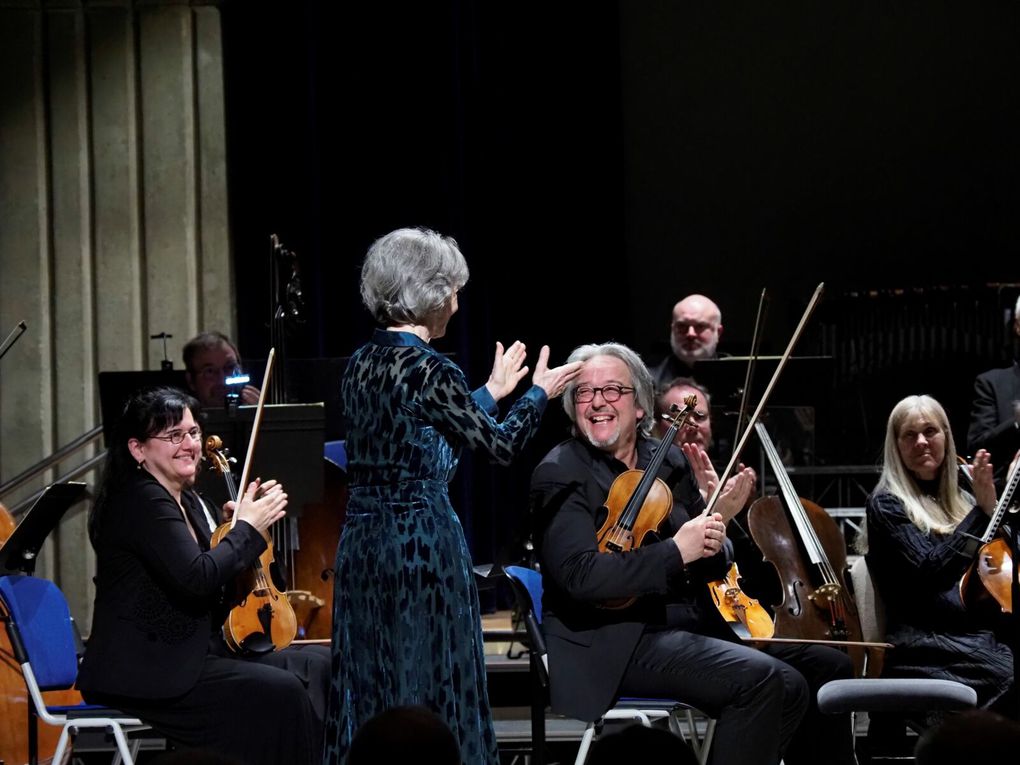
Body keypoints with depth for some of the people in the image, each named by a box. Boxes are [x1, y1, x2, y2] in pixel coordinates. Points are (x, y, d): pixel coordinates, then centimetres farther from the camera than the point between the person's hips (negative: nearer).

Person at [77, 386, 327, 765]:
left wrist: (252, 517, 2)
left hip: (189, 655, 10)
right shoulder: (142, 502, -15)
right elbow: (197, 578, -26)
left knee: (314, 669, 2)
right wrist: (248, 527, -13)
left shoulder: (185, 501, 15)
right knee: (282, 692, -23)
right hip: (142, 674, -10)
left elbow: (218, 591, 15)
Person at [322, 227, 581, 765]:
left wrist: (492, 393, 31)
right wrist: (539, 393, 11)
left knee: (368, 692, 11)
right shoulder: (429, 368, -14)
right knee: (430, 688, -1)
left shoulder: (361, 364, 9)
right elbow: (501, 446, -7)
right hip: (422, 541, -8)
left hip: (360, 540, 8)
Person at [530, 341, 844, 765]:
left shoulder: (669, 461, 13)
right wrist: (676, 551, -23)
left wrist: (717, 519, -6)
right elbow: (580, 575, -21)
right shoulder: (560, 474, -7)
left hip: (687, 628, 8)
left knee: (789, 688, -6)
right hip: (612, 643, -8)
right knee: (759, 678, -23)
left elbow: (705, 570, 16)